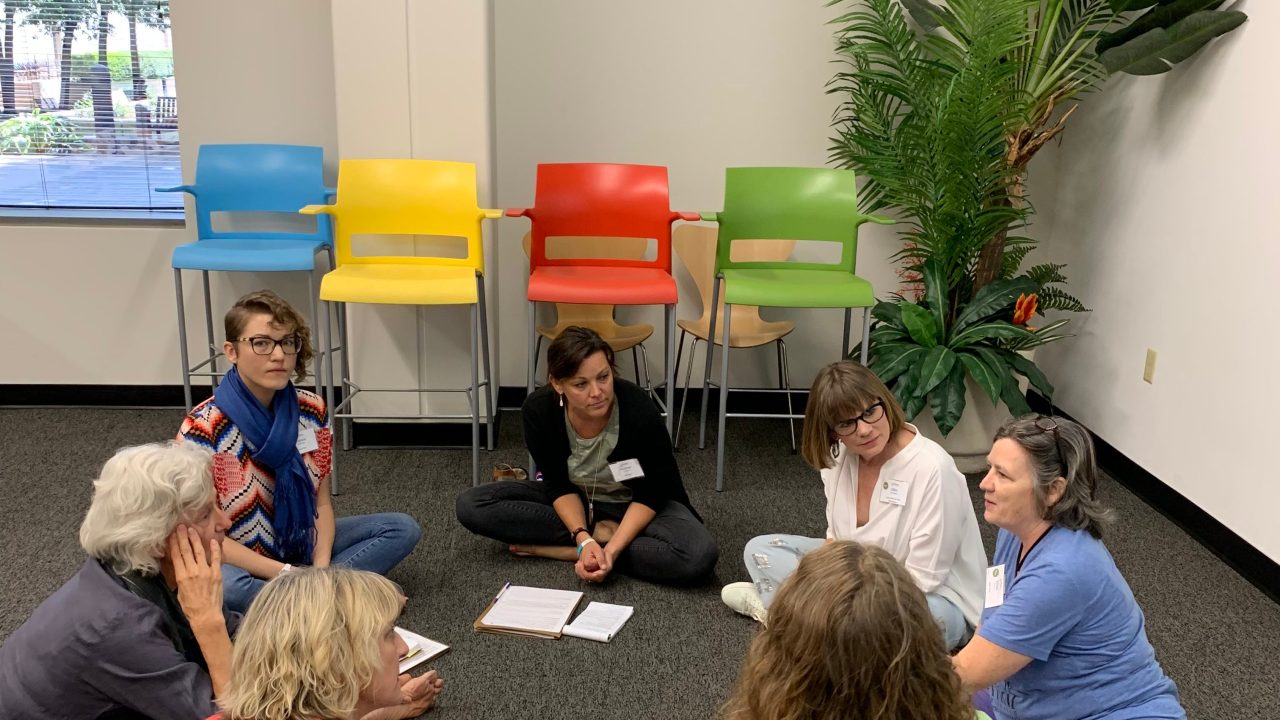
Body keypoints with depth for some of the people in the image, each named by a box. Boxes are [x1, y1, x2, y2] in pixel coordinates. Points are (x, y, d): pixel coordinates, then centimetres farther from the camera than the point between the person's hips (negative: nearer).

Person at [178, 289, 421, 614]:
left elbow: (321, 504, 1)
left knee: (403, 528, -5)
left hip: (301, 546, 5)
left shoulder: (311, 411, -6)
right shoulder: (203, 429, -20)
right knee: (219, 585, -39)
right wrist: (287, 574, -25)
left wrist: (321, 569, -17)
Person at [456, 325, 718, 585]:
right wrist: (584, 538, -28)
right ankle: (600, 533, -13)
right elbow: (559, 484, -12)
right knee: (471, 505, -18)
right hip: (575, 501, 2)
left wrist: (613, 549, -30)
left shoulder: (640, 411, -32)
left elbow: (650, 494, -19)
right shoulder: (538, 410, -24)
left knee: (699, 555, -34)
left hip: (632, 506, -2)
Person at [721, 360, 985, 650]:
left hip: (935, 597, -6)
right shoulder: (839, 458, -6)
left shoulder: (932, 469, -27)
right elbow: (836, 539, 6)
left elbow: (922, 580, -21)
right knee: (760, 550, 1)